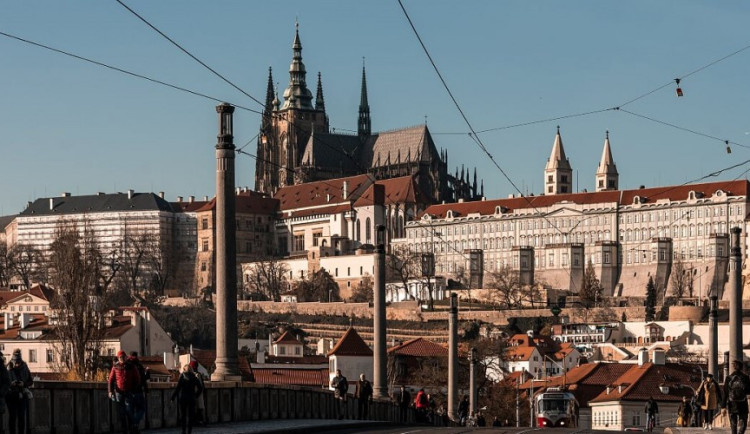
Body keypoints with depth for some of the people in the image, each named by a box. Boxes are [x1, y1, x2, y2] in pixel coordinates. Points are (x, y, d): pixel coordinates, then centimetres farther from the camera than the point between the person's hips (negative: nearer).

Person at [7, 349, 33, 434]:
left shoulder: (24, 368, 3)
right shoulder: (8, 369, -3)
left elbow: (31, 382, 8)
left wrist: (24, 384, -12)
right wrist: (11, 384, -18)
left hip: (22, 396, 1)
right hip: (11, 396, -1)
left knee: (22, 417, -1)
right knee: (12, 416, -1)